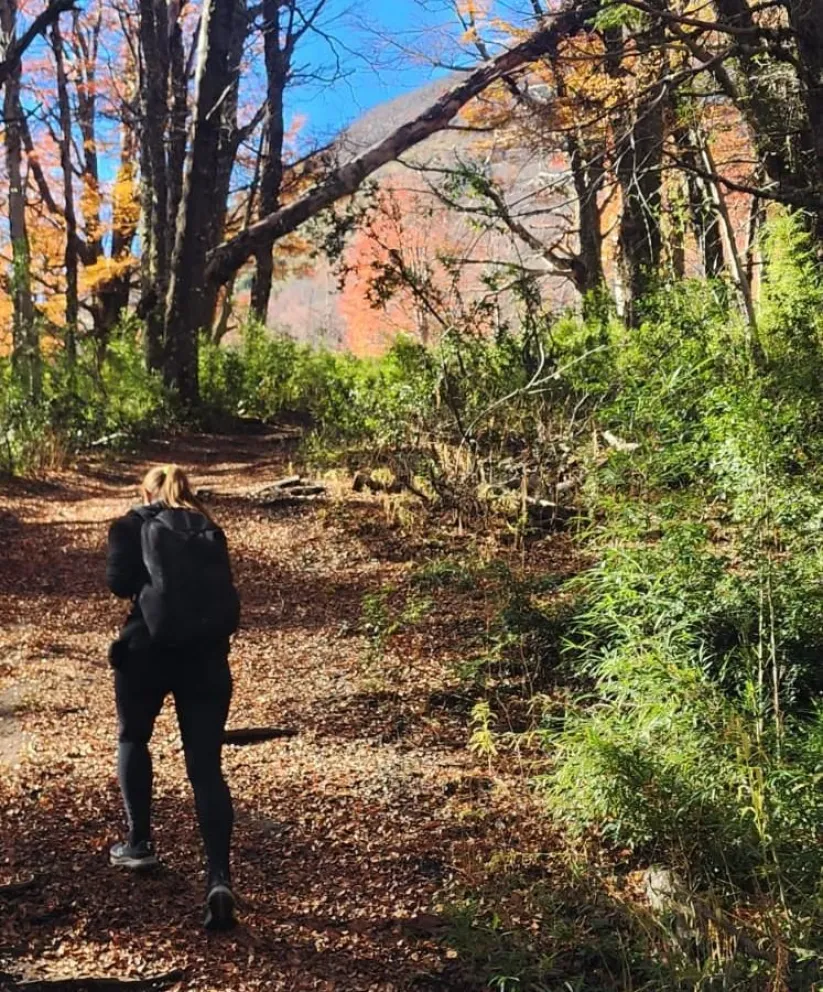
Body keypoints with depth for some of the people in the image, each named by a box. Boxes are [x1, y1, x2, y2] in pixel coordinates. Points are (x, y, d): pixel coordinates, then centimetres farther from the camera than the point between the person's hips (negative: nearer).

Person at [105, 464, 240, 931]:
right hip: (206, 652, 2)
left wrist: (147, 582, 15)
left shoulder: (134, 525, 9)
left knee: (134, 738, 25)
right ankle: (220, 880, -10)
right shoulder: (209, 532, 18)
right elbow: (228, 599, 14)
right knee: (207, 767, 2)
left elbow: (119, 581, -3)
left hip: (150, 647, -2)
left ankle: (140, 843, 28)